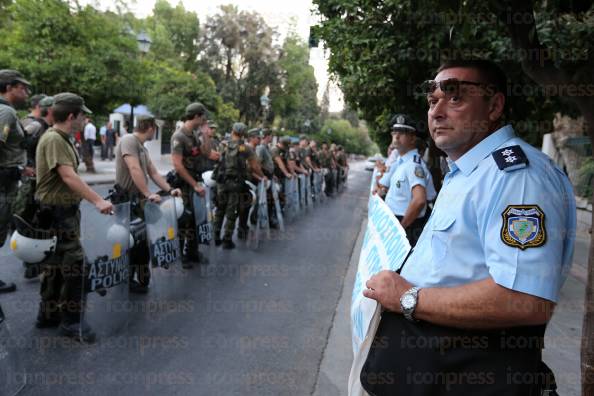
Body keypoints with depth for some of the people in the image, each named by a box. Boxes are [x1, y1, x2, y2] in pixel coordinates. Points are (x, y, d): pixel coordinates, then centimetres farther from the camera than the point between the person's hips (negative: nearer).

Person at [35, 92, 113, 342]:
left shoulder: (62, 139, 13)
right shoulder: (53, 139, -19)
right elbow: (68, 176, -30)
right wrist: (98, 201, -36)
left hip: (65, 210, 10)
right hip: (55, 212, -10)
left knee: (56, 264, 16)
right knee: (74, 263, -7)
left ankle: (48, 314, 27)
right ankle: (71, 321, 3)